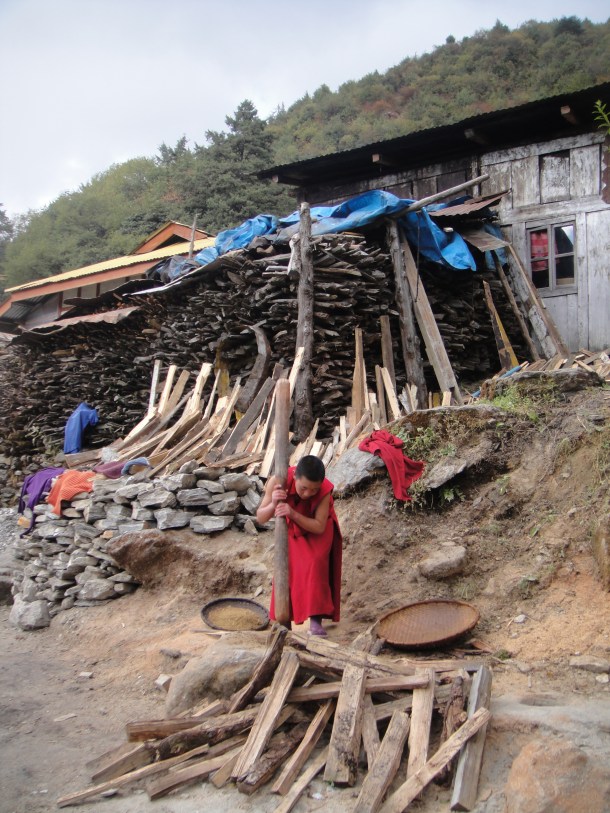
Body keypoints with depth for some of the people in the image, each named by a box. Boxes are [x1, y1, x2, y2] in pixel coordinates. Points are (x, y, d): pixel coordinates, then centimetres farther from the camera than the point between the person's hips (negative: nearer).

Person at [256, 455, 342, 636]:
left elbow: (319, 527, -35)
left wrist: (293, 514, -50)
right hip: (291, 530, 2)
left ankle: (315, 618, -15)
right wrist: (273, 504, -49)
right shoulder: (278, 482, -36)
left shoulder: (325, 490, -38)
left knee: (315, 564, -19)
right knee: (287, 568, -1)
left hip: (316, 531, -2)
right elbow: (260, 517, -26)